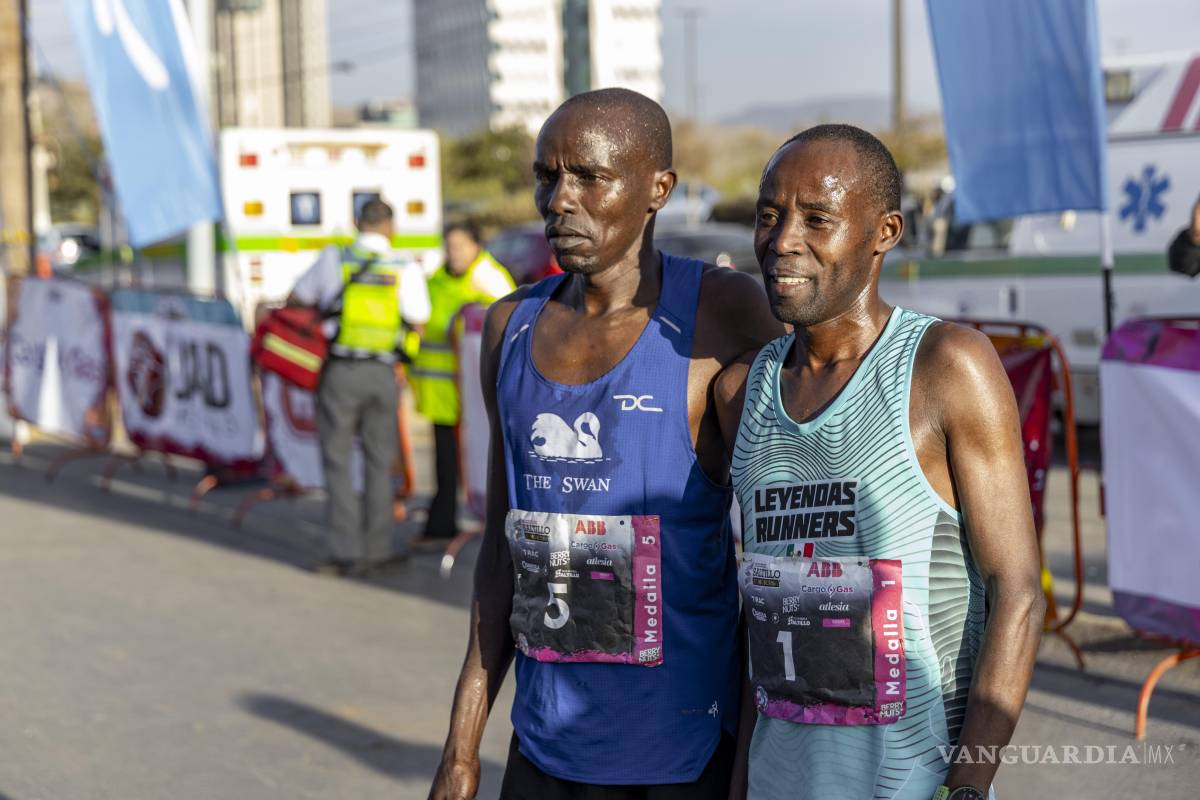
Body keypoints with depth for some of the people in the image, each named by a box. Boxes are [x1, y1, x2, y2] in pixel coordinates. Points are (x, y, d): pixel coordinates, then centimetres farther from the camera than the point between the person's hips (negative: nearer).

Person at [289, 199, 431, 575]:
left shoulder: (333, 259, -2)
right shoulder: (406, 269, -2)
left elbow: (296, 299, 10)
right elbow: (419, 324, 5)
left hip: (340, 372, -2)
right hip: (382, 375, 2)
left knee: (337, 460, 3)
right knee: (379, 462, 13)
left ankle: (347, 552, -2)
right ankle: (377, 548, 15)